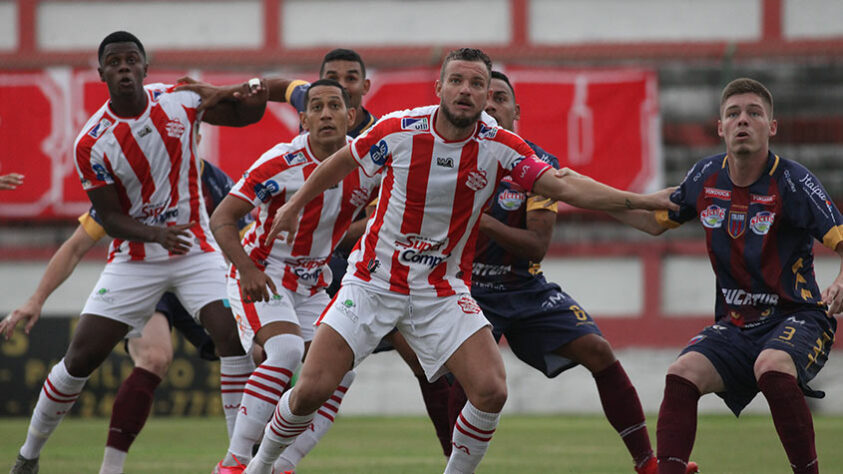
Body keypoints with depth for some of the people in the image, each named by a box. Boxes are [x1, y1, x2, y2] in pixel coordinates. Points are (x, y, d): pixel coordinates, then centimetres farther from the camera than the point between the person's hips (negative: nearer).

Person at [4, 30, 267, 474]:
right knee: (80, 358, -4)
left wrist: (258, 88, -18)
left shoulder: (178, 101, -7)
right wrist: (159, 235, -29)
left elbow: (243, 114, 6)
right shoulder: (91, 144, -14)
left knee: (233, 337, -19)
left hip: (195, 249, 1)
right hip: (135, 257, -1)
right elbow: (111, 219, -11)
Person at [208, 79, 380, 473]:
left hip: (312, 285, 6)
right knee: (287, 349, -29)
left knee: (340, 372, -6)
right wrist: (247, 268, -32)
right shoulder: (281, 164, -20)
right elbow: (221, 219, -18)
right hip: (262, 275, -6)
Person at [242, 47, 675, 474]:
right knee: (312, 389, -10)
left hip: (442, 291, 1)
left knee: (491, 391, -18)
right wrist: (295, 205, 19)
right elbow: (342, 162, 7)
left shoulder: (499, 147, -11)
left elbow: (564, 186, -18)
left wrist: (641, 200, -27)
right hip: (373, 281, -1)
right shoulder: (398, 130, -12)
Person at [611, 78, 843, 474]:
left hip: (796, 317, -5)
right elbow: (656, 221, 21)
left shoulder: (792, 181, -13)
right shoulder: (706, 176, 3)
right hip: (735, 324, 5)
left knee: (772, 367, -36)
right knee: (683, 373, -21)